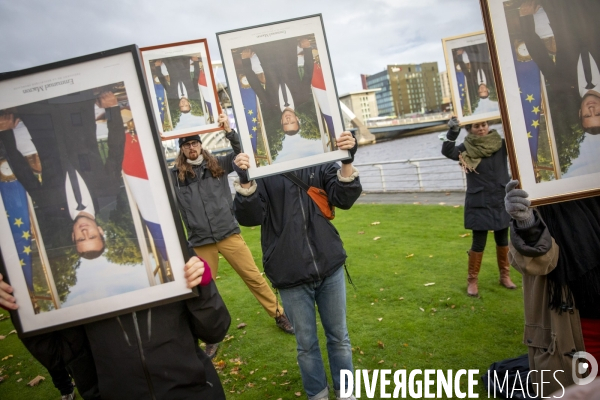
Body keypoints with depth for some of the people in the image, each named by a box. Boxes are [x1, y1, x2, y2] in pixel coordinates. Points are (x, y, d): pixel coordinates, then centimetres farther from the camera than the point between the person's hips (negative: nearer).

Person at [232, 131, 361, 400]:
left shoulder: (318, 161, 2)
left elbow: (343, 199, -7)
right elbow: (249, 217, -12)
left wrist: (347, 162, -25)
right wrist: (244, 182, -31)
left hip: (329, 265, 2)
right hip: (290, 274, -2)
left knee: (339, 337, 16)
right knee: (306, 343, 13)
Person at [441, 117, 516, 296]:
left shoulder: (501, 144, 1)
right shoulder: (467, 149, -7)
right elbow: (447, 151, -23)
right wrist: (453, 130, -38)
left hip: (501, 201, 3)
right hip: (479, 204, -3)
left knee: (502, 240, 15)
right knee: (479, 243, 0)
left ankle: (505, 275, 32)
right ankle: (472, 281, 14)